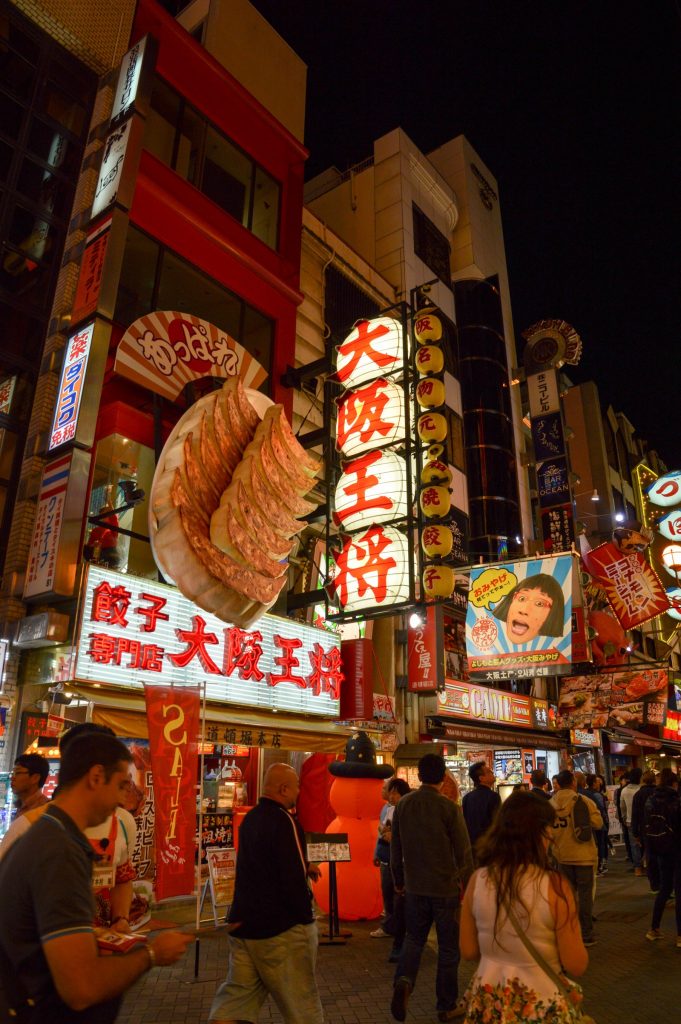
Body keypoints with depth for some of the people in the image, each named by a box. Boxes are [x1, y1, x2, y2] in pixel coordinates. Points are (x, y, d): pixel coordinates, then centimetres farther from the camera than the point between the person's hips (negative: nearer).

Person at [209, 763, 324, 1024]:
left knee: (237, 996, 13)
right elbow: (292, 878, -23)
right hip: (281, 927, -8)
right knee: (301, 1003, 9)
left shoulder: (250, 818, 8)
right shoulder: (283, 821, -20)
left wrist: (304, 866, 14)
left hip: (244, 923, 8)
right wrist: (305, 916, -9)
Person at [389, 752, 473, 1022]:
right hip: (446, 887, -3)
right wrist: (467, 884, 4)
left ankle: (404, 980, -3)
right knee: (448, 947, 13)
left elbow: (396, 847, 6)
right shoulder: (449, 808, -16)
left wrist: (398, 881, 18)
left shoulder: (403, 804, -3)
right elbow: (463, 852, -11)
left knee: (414, 937, 20)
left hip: (415, 887, 3)